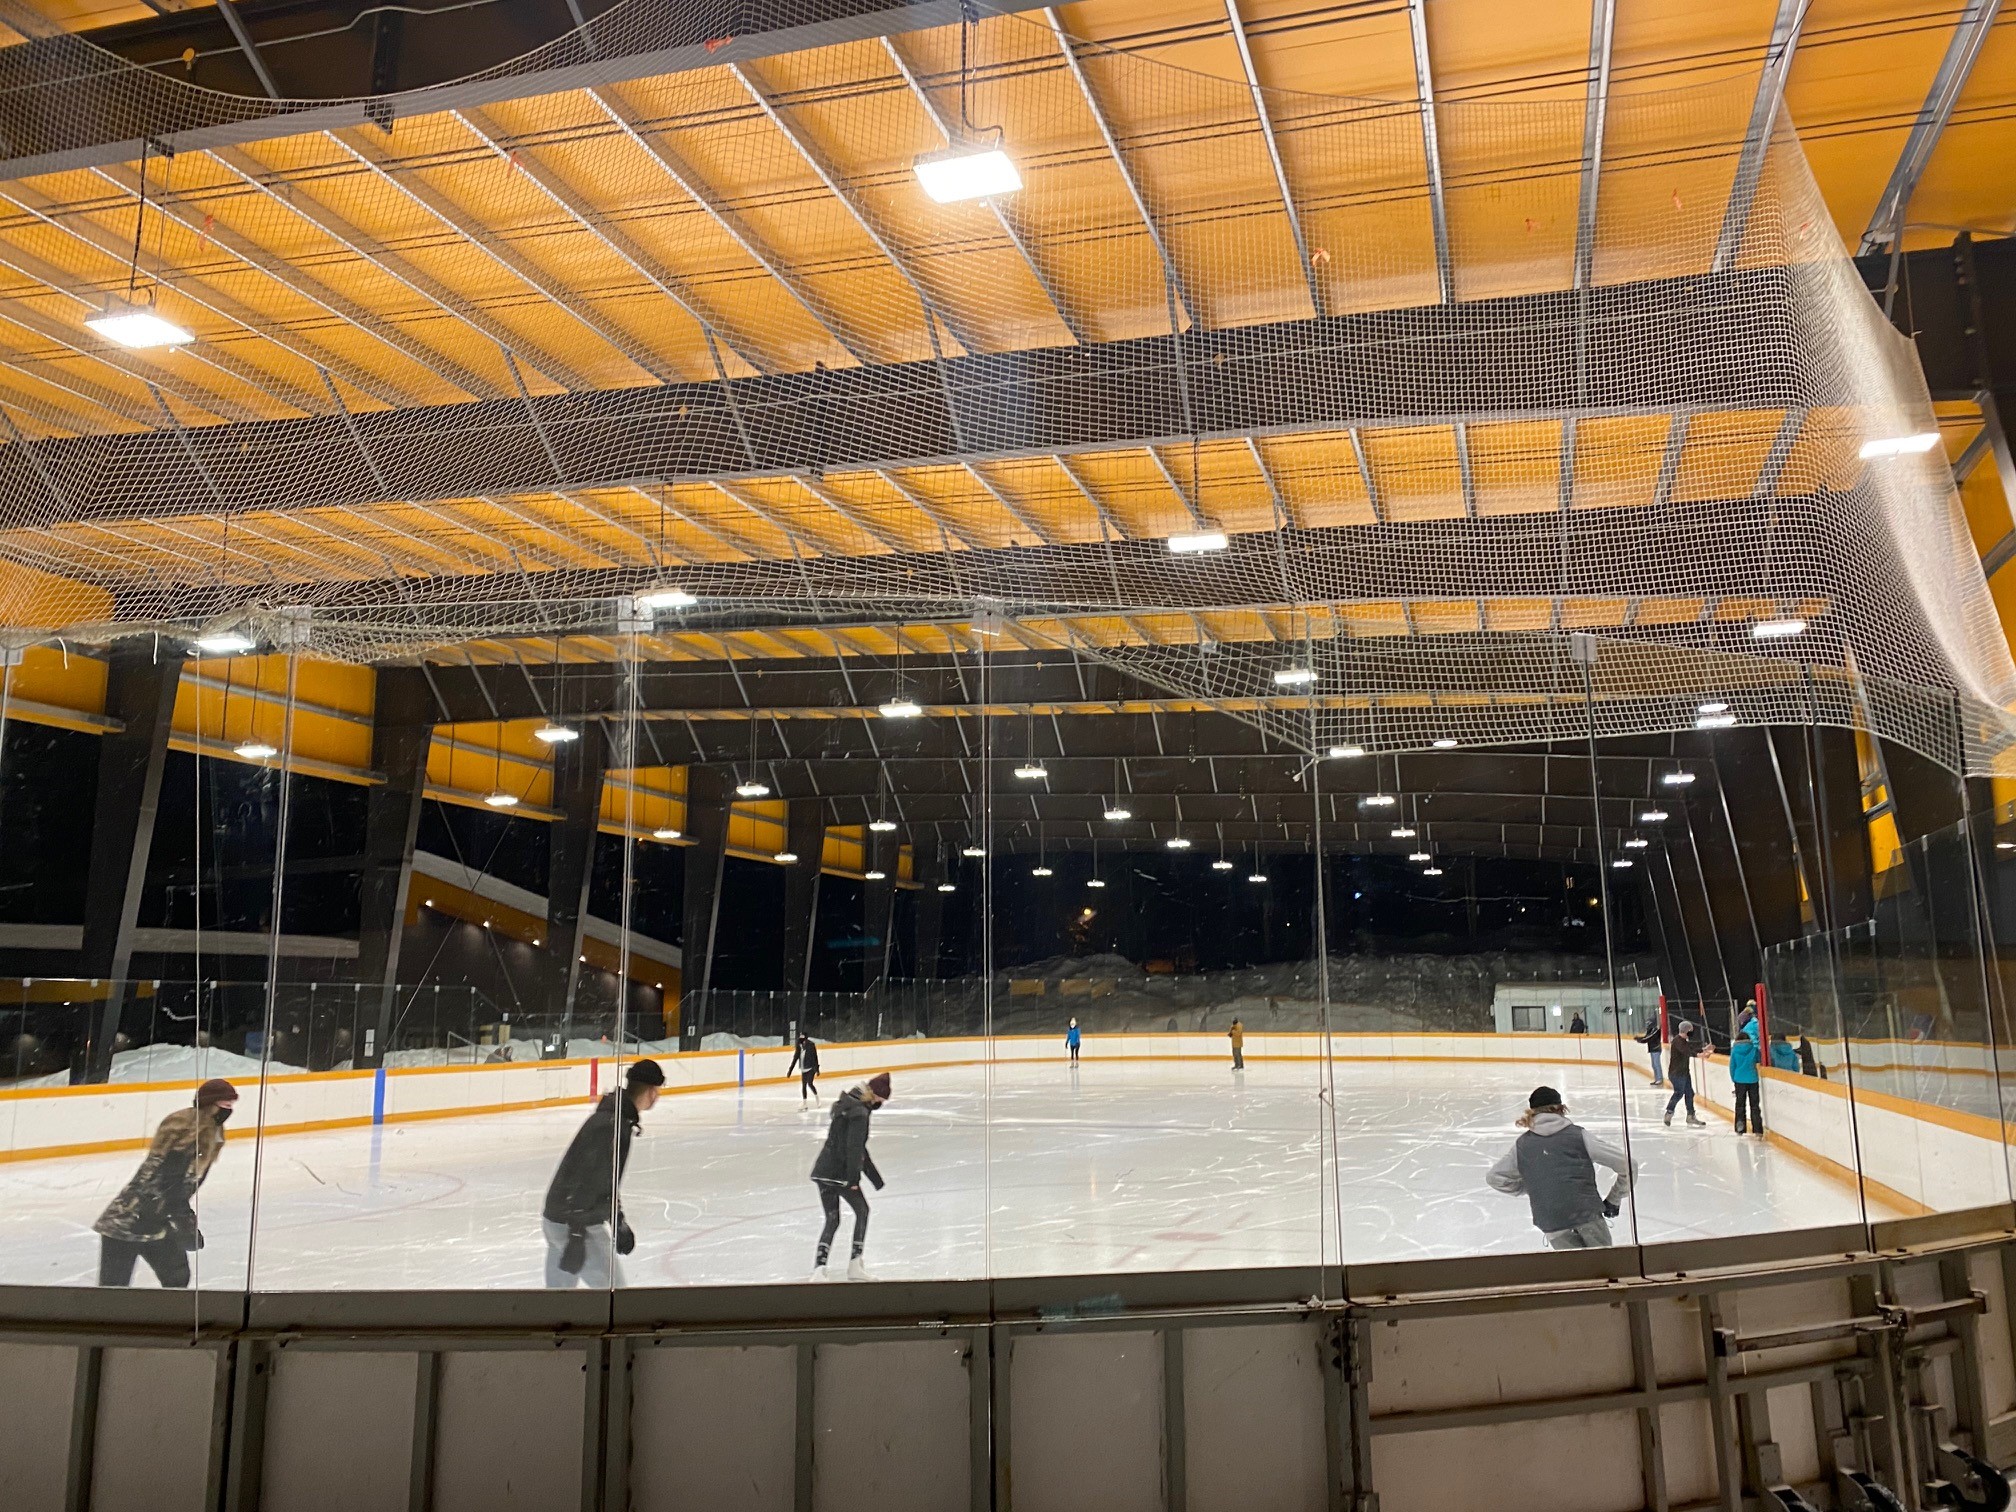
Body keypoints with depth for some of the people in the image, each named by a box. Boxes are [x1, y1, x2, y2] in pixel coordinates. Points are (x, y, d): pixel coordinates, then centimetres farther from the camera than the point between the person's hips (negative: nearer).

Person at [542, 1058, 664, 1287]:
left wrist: (619, 1222, 28)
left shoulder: (616, 1116, 11)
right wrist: (577, 1235, -27)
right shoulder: (612, 1125, -21)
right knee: (611, 1287, -2)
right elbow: (589, 1181, -26)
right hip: (574, 1226, -10)